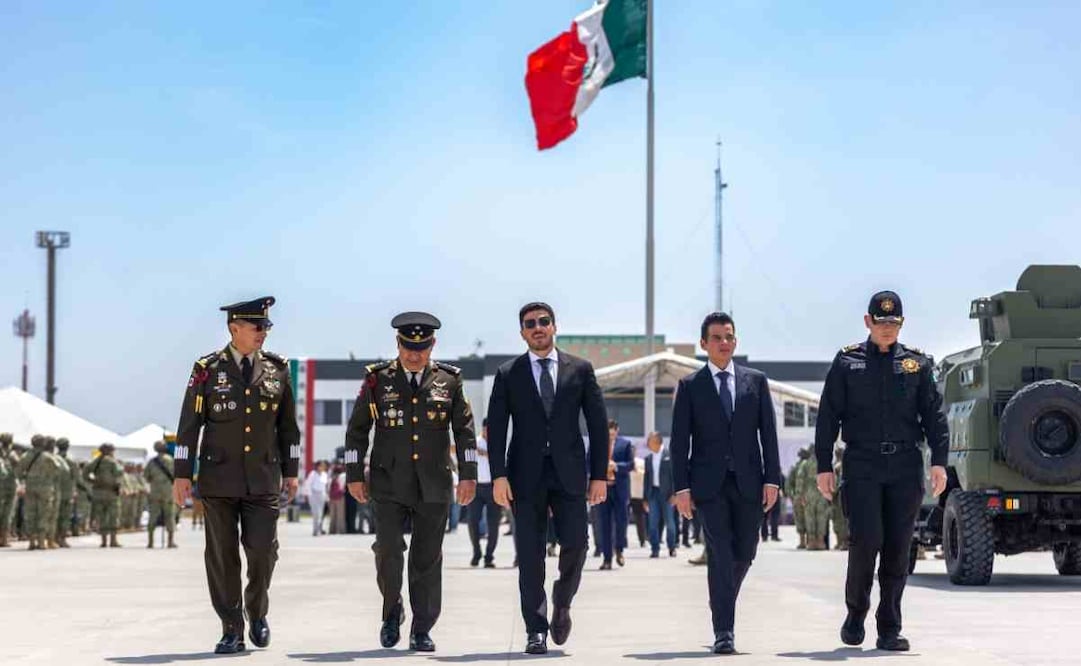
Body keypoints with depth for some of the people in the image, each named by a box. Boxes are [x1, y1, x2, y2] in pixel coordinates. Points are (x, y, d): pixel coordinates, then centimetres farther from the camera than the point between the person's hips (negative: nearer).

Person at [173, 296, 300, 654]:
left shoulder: (277, 369, 5)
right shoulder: (208, 369, -2)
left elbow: (288, 424, 12)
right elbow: (189, 424, 0)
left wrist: (291, 471, 9)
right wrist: (182, 474, -4)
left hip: (263, 478, 1)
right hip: (218, 479, -1)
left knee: (263, 550, -6)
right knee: (221, 555, 1)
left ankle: (257, 610, 21)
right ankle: (232, 631, 10)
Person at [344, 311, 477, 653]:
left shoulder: (449, 380, 4)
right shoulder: (378, 379, 1)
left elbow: (464, 430, 5)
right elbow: (357, 429, 6)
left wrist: (468, 475, -2)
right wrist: (354, 475, 2)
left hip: (434, 485, 1)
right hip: (389, 484, -1)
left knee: (427, 559, 3)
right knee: (388, 551, -10)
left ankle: (422, 631, 11)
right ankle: (392, 610, 15)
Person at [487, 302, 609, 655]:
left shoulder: (580, 370, 8)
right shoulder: (508, 375, 6)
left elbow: (598, 424, 7)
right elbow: (496, 428, 1)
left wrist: (599, 474, 1)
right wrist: (499, 476, -10)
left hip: (569, 473, 0)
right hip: (526, 475, 0)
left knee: (576, 543, -9)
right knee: (530, 555, -1)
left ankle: (562, 605, 19)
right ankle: (536, 630, 6)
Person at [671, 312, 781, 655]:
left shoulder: (756, 381, 11)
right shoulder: (689, 386, 5)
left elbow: (768, 432, 8)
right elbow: (680, 440, 2)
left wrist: (772, 479, -1)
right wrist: (682, 486, -6)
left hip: (749, 482, 2)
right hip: (710, 483, -2)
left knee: (744, 553, 6)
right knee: (720, 553, -10)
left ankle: (722, 607, 31)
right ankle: (723, 630, -10)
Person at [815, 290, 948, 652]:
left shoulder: (917, 363, 9)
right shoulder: (847, 362, 6)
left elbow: (934, 415, 6)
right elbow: (828, 416, 5)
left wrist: (939, 461, -5)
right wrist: (824, 466, 0)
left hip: (905, 466, 2)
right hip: (862, 466, -2)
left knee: (898, 547, 1)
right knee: (866, 540, -13)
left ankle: (889, 629, 8)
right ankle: (856, 613, 9)